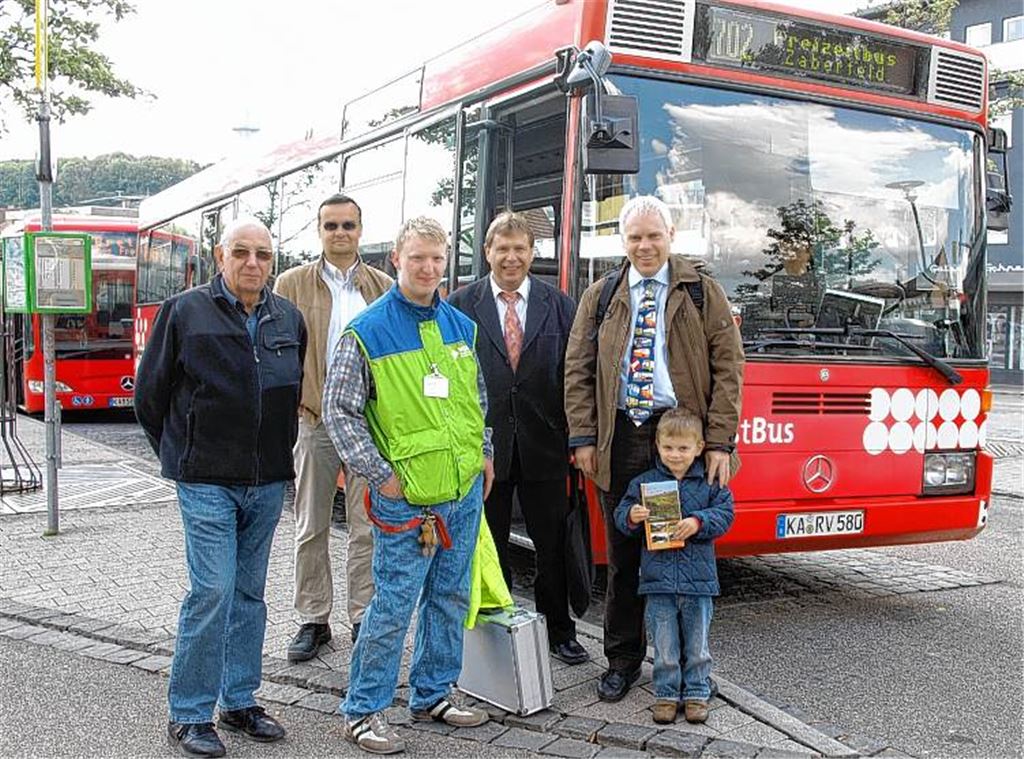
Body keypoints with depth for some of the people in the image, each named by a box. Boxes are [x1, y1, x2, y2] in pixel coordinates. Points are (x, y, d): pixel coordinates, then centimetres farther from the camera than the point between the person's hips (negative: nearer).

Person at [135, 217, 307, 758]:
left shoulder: (289, 320, 8)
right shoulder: (184, 312, -5)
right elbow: (150, 394, 2)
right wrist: (182, 456, 7)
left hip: (268, 483, 5)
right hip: (207, 482, -5)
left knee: (249, 592, 12)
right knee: (212, 589, -8)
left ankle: (239, 701, 25)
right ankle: (188, 714, 7)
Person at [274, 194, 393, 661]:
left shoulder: (384, 288, 7)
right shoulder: (293, 284, 4)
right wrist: (292, 404, -8)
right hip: (314, 422, 0)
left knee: (367, 527, 6)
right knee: (311, 528, 8)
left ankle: (364, 618, 18)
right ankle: (313, 620, 20)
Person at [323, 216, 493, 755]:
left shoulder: (461, 326, 9)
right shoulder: (367, 332, -9)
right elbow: (339, 412, -9)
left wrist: (484, 452, 14)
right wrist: (380, 474, -12)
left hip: (465, 490, 6)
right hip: (405, 498, -6)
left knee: (450, 598, 15)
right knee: (393, 606, -1)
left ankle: (433, 693, 31)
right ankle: (363, 710, 14)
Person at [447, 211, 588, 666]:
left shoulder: (559, 305, 5)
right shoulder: (461, 306, 1)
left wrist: (575, 437, -3)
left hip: (543, 445, 1)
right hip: (483, 445, -1)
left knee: (553, 544, 10)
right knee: (488, 547, 10)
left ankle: (559, 631, 25)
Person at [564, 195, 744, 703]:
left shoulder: (702, 293, 6)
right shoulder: (600, 297, 12)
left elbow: (728, 369, 1)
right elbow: (578, 370, 10)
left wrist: (719, 442, -8)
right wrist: (583, 437, 0)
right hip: (621, 438, 2)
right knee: (623, 555, 8)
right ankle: (622, 659, 21)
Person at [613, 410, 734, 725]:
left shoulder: (710, 484, 1)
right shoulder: (643, 483, 1)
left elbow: (725, 514, -5)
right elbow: (621, 516, 2)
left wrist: (698, 523, -21)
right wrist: (632, 517, -21)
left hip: (698, 579, 0)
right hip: (658, 579, 0)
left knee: (697, 644, 11)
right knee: (665, 646, 7)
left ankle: (697, 693, 23)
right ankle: (667, 694, 20)